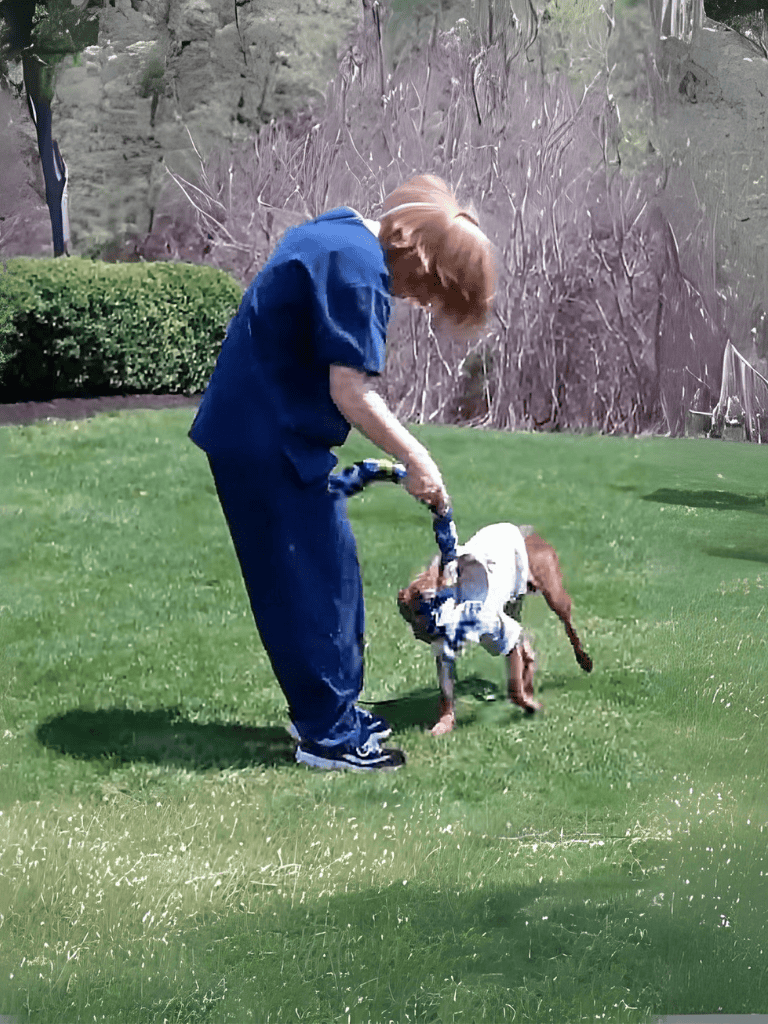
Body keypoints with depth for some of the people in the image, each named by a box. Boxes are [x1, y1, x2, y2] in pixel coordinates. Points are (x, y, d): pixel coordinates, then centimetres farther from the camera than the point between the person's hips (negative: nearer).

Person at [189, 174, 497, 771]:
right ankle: (329, 734, 6)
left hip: (256, 427, 10)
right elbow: (350, 392, -24)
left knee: (333, 568, 15)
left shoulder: (343, 231, 10)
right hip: (268, 441, -10)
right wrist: (416, 460, -15)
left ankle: (327, 707, 26)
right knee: (313, 581, -3)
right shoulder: (360, 272, -22)